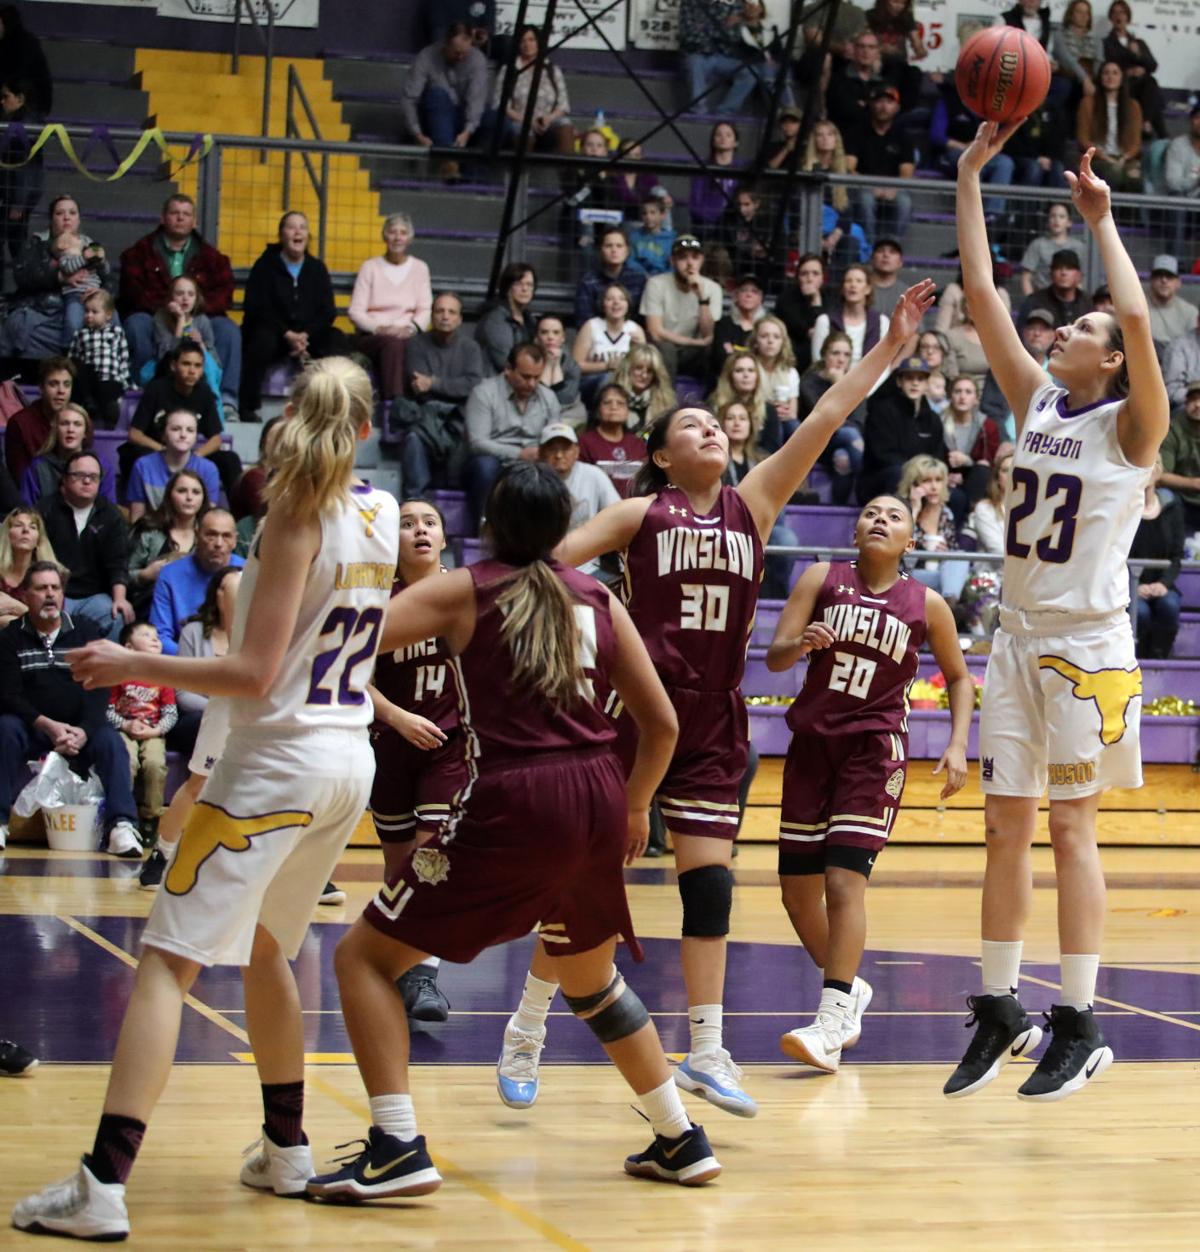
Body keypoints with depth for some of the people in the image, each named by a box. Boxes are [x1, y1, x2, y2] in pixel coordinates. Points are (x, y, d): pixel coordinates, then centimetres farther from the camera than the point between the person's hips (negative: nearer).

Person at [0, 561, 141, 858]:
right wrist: (47, 725, -23)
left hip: (80, 728, 1)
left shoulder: (85, 632, 5)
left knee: (111, 740, -27)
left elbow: (98, 688, -3)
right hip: (32, 728, 0)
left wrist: (84, 730, -21)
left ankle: (121, 825, -34)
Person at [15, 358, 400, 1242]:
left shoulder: (297, 516, -12)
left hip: (278, 761, -7)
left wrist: (134, 666, -10)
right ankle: (287, 1152, 31)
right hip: (350, 762, 7)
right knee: (263, 949, 25)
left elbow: (253, 673, -16)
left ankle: (104, 1186, -18)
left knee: (169, 960, -9)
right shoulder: (383, 513, 7)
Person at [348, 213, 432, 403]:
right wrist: (379, 328, -15)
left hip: (407, 336, 1)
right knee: (393, 344, -37)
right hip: (372, 336, -1)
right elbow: (356, 311, 3)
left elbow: (425, 310, 8)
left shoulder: (420, 268, 15)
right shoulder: (370, 267, 10)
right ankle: (393, 400, -48)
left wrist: (411, 328, -13)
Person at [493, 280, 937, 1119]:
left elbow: (827, 418, 5)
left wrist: (893, 344, 2)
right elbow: (551, 556, -5)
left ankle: (706, 1051, 8)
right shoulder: (639, 514, 1)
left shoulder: (753, 502, 9)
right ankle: (528, 1028, 14)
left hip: (714, 718, 3)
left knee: (710, 879, 2)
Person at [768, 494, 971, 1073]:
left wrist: (957, 744, 0)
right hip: (812, 741, 3)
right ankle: (849, 989, 30)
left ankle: (832, 1023, -16)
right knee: (797, 890, 6)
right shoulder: (822, 579, 1)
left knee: (845, 881, -17)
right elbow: (774, 658, -6)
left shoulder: (926, 605, 0)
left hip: (874, 748, -3)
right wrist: (801, 643, -28)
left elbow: (958, 677, 13)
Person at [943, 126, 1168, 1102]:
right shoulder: (1036, 403, 10)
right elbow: (983, 295, 6)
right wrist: (971, 174, 2)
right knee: (1006, 827, 7)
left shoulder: (1131, 424, -5)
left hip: (1089, 645, -6)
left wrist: (1101, 220, -13)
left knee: (1072, 829, -4)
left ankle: (1080, 1026, 3)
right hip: (1020, 638, 6)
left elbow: (1138, 316, -23)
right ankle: (1001, 1014, 16)